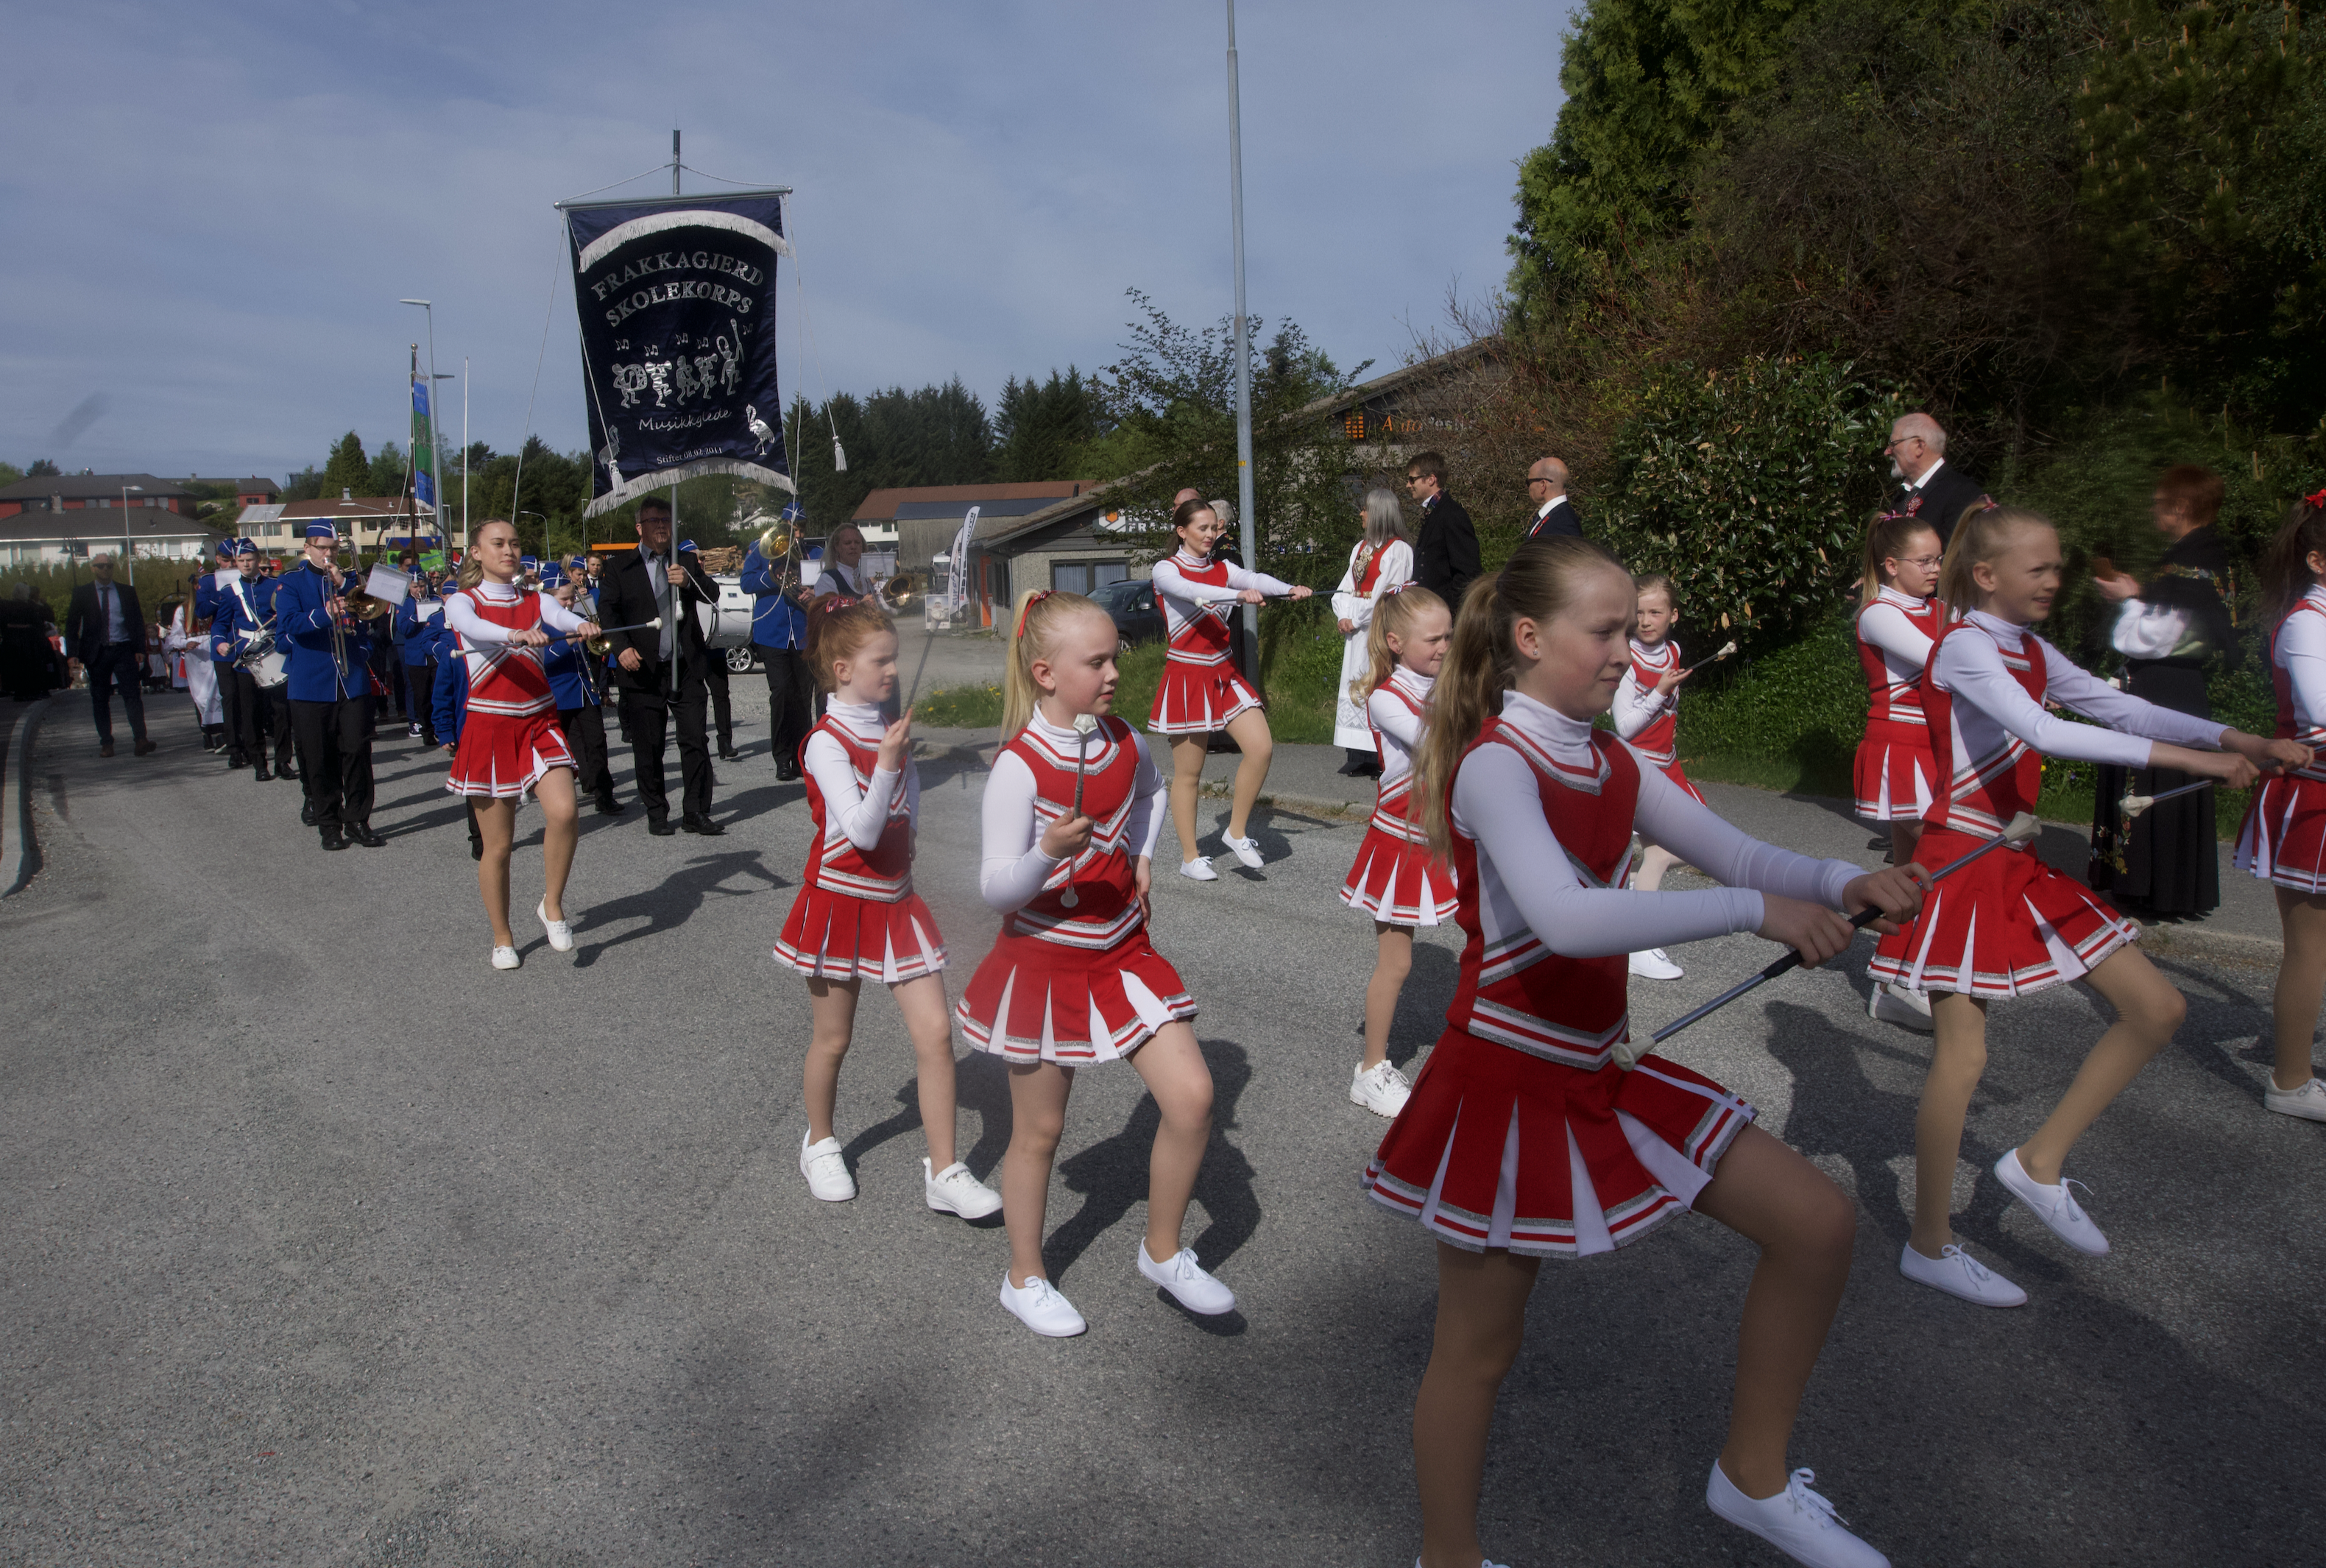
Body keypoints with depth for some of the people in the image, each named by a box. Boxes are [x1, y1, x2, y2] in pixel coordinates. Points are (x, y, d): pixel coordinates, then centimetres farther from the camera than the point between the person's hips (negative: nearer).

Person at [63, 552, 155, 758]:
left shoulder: (127, 592, 10)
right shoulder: (81, 593, 7)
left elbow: (138, 622, 10)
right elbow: (72, 625, 7)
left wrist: (140, 649, 0)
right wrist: (73, 653, -3)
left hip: (124, 650, 0)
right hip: (97, 652, 0)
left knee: (133, 694, -10)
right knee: (100, 700, 4)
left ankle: (140, 740, -16)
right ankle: (106, 744, 9)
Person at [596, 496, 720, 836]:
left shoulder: (687, 562, 14)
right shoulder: (618, 568, 8)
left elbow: (713, 595, 1)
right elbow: (607, 613, 1)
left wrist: (688, 581, -19)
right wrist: (622, 648, -15)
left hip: (687, 667, 1)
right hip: (643, 668, -1)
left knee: (695, 741, -3)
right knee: (647, 747, 4)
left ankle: (696, 813, 4)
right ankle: (656, 814, 16)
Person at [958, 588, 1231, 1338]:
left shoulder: (1123, 740, -1)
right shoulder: (1019, 766, -20)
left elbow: (1150, 791, 23)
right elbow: (996, 888, -20)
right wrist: (1049, 852, -38)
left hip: (1123, 952, 5)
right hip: (1044, 959, -5)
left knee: (1191, 1096, -1)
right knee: (1039, 1131, 11)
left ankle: (1163, 1252, 24)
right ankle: (1025, 1278, 35)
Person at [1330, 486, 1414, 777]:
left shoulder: (1398, 549, -8)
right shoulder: (1361, 548, 17)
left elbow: (1387, 593, -14)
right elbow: (1346, 588, 15)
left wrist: (1356, 619, -10)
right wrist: (1344, 616, -2)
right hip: (1357, 632, 8)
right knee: (1356, 685, 6)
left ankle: (1383, 759, -7)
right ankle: (1360, 757, 10)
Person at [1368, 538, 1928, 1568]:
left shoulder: (1613, 767, 6)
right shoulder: (1495, 765, -20)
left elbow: (1735, 854, 4)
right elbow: (1569, 918, -35)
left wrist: (1841, 882, -16)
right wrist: (1756, 910, -31)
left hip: (1601, 1070, 8)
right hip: (1509, 1081, -8)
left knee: (1818, 1223, 9)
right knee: (1478, 1351, 8)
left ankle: (1753, 1478, 27)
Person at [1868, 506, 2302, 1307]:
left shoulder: (2033, 653, 13)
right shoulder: (1964, 647, -15)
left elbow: (2119, 708, 9)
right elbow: (2042, 732, -27)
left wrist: (2241, 741, -5)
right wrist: (2189, 757, -26)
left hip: (2019, 863, 9)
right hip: (1962, 858, -9)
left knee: (2157, 1007, 8)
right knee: (1963, 1055, -4)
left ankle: (2040, 1162, 17)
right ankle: (1929, 1245, 10)